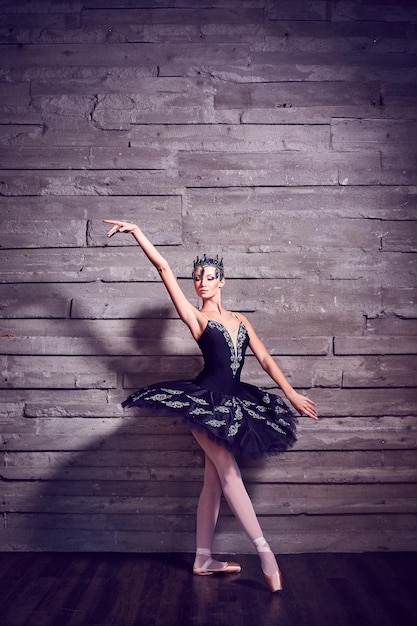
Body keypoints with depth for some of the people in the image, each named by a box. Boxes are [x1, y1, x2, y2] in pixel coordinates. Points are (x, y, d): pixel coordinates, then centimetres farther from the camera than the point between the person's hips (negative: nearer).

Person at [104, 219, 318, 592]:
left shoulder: (240, 320, 13)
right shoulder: (195, 317, -1)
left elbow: (265, 359, 9)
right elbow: (164, 268, -7)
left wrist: (292, 395, 4)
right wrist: (135, 231, -11)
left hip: (232, 404, 6)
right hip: (205, 401, -6)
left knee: (215, 481, 10)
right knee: (230, 474, -8)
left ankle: (203, 560, 20)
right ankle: (264, 550, -3)